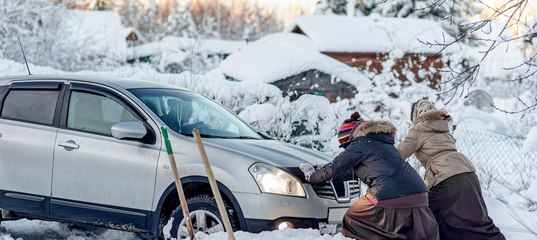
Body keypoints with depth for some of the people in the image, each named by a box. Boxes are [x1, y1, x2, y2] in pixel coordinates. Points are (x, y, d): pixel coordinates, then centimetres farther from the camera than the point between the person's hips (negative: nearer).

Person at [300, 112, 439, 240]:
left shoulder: (360, 144, 5)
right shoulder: (383, 142, 30)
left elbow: (334, 168, 10)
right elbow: (354, 171, 39)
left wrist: (312, 176, 27)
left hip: (390, 197, -7)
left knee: (352, 220, 12)